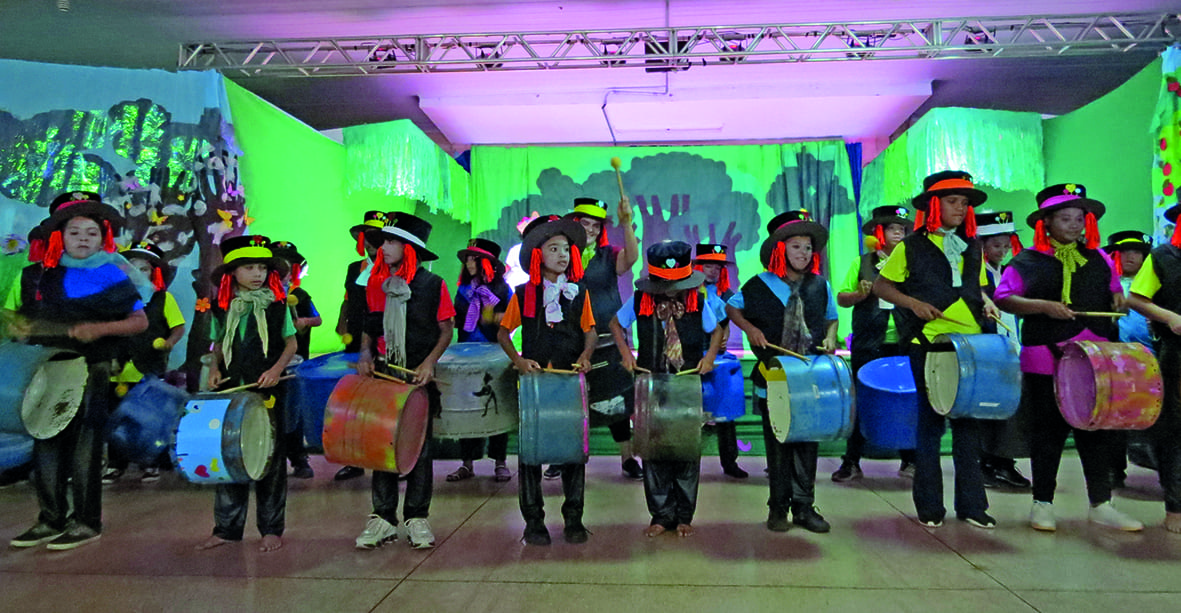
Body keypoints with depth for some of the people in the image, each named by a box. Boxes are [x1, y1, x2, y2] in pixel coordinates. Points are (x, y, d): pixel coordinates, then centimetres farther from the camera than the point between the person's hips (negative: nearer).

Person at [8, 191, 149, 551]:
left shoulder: (111, 274, 1)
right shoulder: (38, 277, 13)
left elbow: (140, 321, -3)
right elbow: (26, 319, 24)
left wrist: (101, 328, -17)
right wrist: (20, 329, 2)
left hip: (91, 369, -4)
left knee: (84, 443, -2)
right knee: (46, 441, 6)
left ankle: (86, 521, 6)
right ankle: (51, 520, 17)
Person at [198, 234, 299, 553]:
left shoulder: (277, 304, 0)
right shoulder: (221, 307, 7)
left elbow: (291, 343, 4)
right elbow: (219, 345, 17)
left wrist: (277, 368, -12)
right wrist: (214, 369, -1)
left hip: (268, 391, -3)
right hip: (230, 391, 3)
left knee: (270, 457, 3)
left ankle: (272, 528, 13)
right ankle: (227, 527, 19)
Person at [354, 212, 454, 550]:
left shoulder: (433, 284, -4)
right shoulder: (375, 283, 7)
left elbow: (446, 331, -2)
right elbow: (369, 327, 15)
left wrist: (429, 362, -14)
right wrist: (365, 355, -2)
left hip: (419, 376, -3)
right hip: (382, 374, 3)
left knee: (419, 447, 5)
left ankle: (417, 518, 16)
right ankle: (383, 517, 16)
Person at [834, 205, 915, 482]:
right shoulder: (862, 263, 8)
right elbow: (842, 297, 4)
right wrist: (861, 295, -14)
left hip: (903, 344, 2)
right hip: (868, 344, -1)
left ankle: (909, 461, 18)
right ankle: (851, 461, 12)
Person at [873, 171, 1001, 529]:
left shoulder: (972, 248, 15)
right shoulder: (912, 247, 1)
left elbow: (977, 289, 24)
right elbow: (881, 286, 1)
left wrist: (987, 304, 3)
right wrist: (914, 303, -13)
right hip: (928, 343, -4)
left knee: (969, 421, 6)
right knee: (931, 420, 3)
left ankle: (971, 504, 16)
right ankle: (929, 506, 14)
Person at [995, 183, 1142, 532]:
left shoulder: (1098, 258, 14)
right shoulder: (1028, 261, -1)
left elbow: (1114, 289, 25)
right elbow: (1004, 298, -7)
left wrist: (1118, 299, 3)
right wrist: (1045, 306, -18)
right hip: (1046, 358, -4)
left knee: (1096, 429, 6)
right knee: (1048, 431, 4)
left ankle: (1101, 506, 17)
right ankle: (1042, 503, 15)